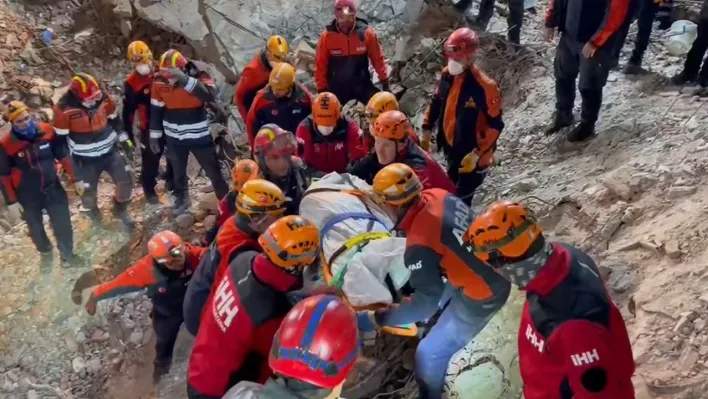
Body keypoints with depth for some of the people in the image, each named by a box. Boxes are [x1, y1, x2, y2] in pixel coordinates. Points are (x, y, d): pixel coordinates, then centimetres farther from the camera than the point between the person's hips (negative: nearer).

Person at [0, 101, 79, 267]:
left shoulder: (47, 130, -14)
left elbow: (63, 156, -1)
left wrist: (75, 178, 4)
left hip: (53, 188, 1)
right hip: (28, 196, -1)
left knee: (63, 223, 10)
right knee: (35, 227, 20)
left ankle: (67, 254, 35)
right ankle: (45, 252, 50)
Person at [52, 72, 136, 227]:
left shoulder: (103, 98, -11)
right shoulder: (64, 109, -23)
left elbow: (115, 121, 6)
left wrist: (125, 141, 7)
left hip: (110, 151, 3)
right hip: (86, 159, -3)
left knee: (126, 180, 5)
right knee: (88, 192, 9)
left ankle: (120, 210, 33)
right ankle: (92, 211, 44)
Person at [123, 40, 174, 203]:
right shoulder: (131, 83, -12)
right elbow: (128, 110, -6)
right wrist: (128, 132, -5)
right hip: (149, 128, -3)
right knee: (150, 160, 4)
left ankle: (171, 181, 44)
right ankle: (149, 189, 25)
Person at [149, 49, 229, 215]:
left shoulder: (199, 76, -19)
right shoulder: (159, 82, -9)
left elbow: (210, 96, -39)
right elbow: (155, 110, 3)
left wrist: (185, 80, -47)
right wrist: (154, 136, 6)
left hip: (200, 136, -3)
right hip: (174, 137, 3)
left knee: (213, 171, 7)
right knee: (178, 172, 23)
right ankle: (181, 200, 45)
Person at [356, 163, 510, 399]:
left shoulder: (420, 245, -33)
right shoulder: (437, 196, -11)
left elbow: (425, 303, -30)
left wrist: (376, 319, -22)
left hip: (480, 297, -8)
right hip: (496, 270, 9)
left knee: (429, 355, 4)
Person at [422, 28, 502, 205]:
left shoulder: (484, 86, -26)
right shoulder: (447, 74, -4)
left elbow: (496, 125, -22)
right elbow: (436, 103, 12)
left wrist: (477, 154, -25)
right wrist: (426, 130, 12)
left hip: (472, 155, -7)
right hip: (452, 148, 7)